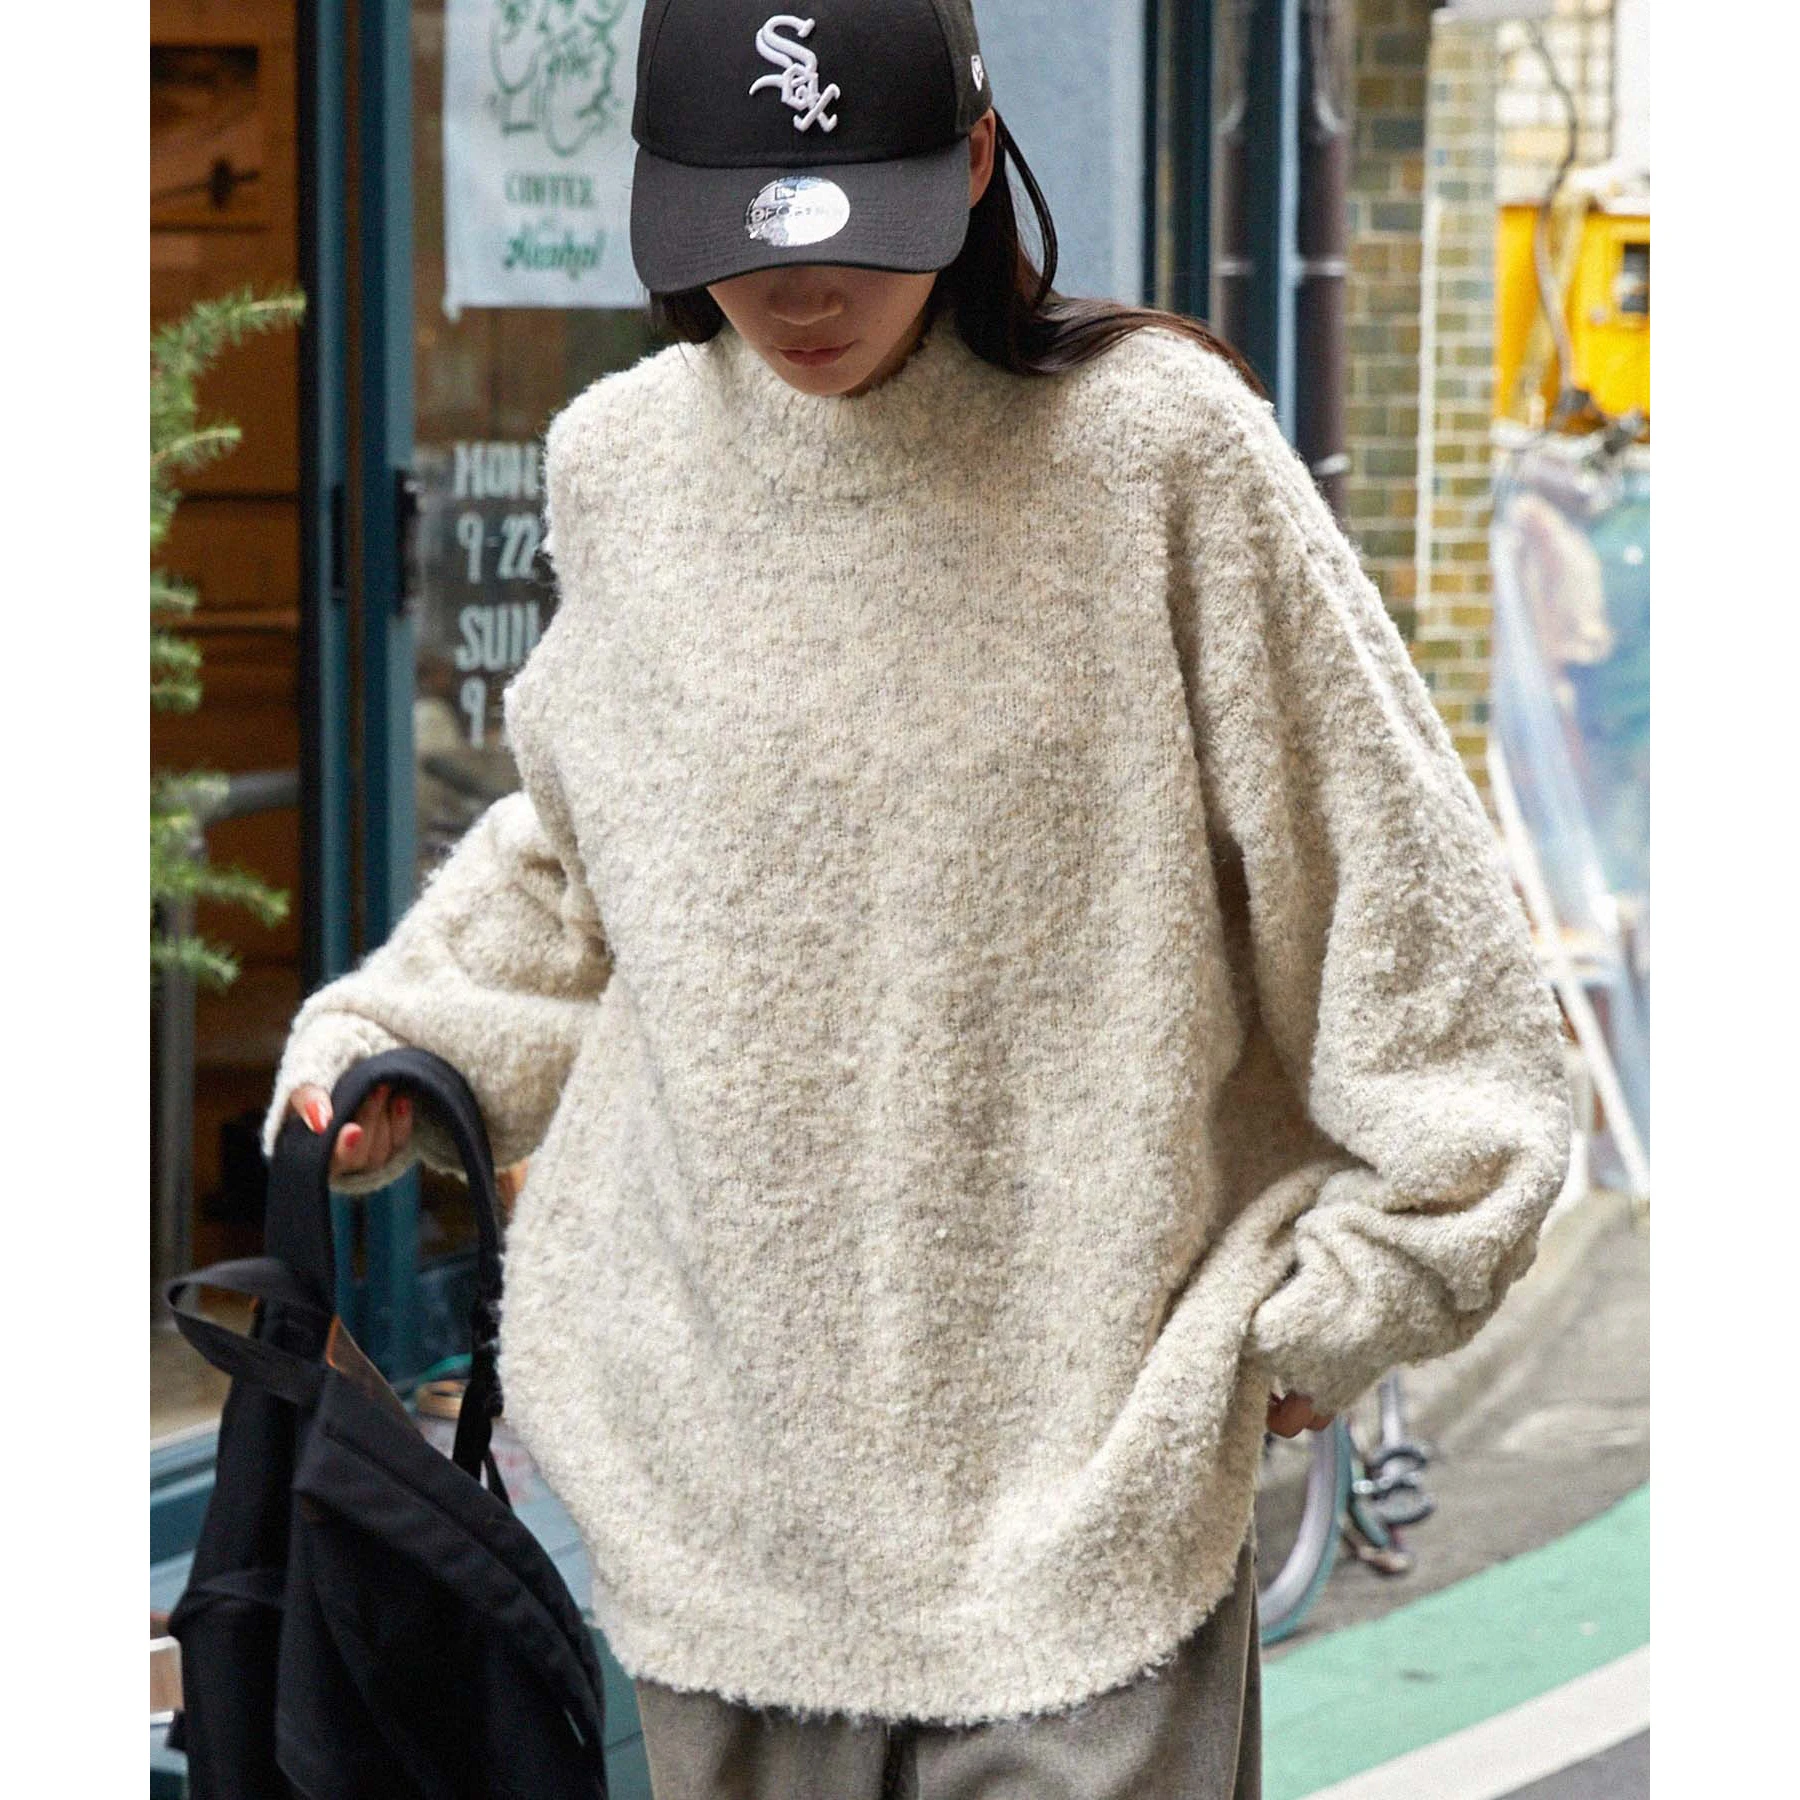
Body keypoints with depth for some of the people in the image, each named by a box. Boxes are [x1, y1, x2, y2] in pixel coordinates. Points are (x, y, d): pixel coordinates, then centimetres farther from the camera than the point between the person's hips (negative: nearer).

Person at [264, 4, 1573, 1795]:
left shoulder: (1157, 449, -7)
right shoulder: (621, 464, 5)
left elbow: (1383, 879, -1)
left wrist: (1346, 1291, -1)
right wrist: (383, 1038, 9)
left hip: (1084, 1452, -3)